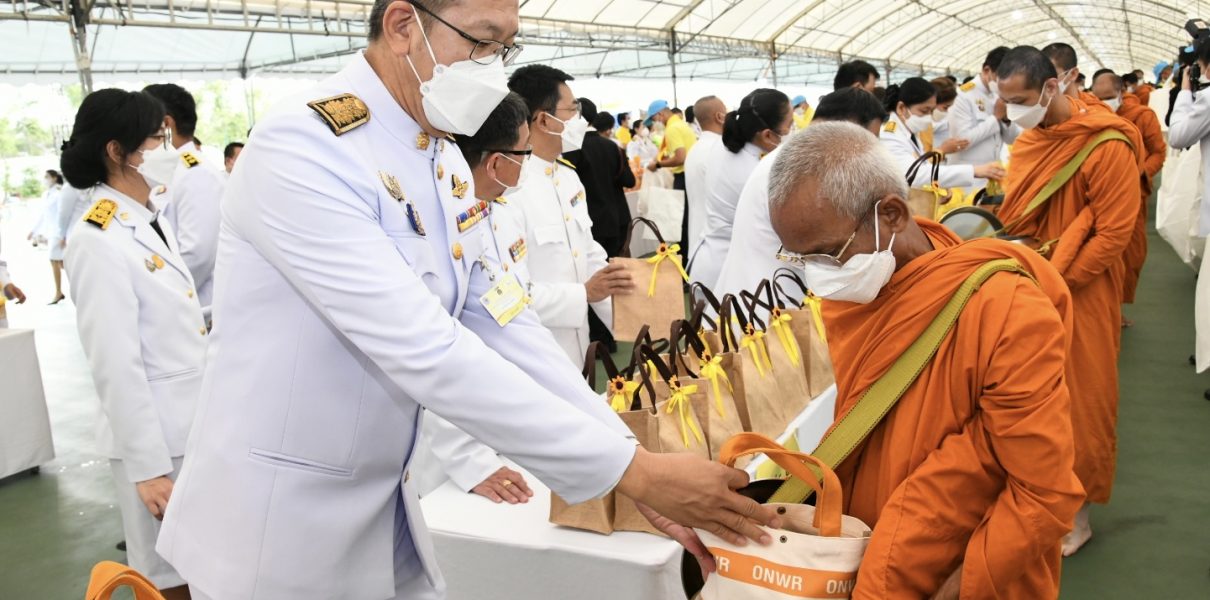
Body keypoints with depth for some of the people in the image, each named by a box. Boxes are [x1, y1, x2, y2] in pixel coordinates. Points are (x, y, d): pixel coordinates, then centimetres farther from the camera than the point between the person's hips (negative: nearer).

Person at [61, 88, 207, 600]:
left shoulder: (153, 218, 8)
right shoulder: (99, 240, -18)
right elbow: (116, 366, -19)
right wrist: (148, 465, -17)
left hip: (192, 424, 8)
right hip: (154, 436, -8)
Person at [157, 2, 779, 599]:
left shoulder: (446, 161, 2)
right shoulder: (301, 148, -23)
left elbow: (501, 327, 0)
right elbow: (424, 353, -29)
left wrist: (635, 461, -8)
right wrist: (632, 469, -27)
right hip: (277, 517, -6)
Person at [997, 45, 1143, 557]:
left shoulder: (1107, 146, -16)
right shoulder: (1029, 138, 5)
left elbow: (1113, 235, -16)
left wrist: (1054, 280, -18)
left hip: (1080, 294, -6)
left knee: (1081, 401, 6)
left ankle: (1076, 512, 21)